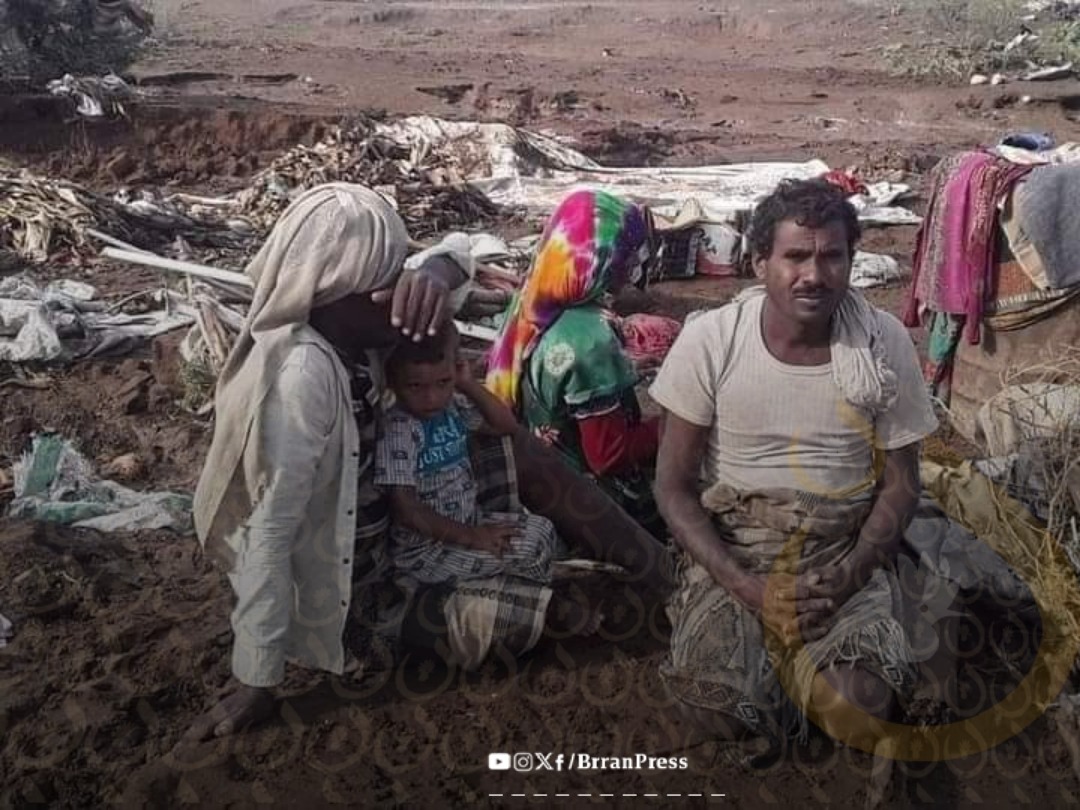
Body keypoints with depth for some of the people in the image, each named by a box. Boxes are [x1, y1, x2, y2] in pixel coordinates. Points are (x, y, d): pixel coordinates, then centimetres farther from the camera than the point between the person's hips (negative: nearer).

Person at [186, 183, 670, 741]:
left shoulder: (347, 317, -11)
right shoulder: (301, 373, -35)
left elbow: (457, 248, -4)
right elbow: (271, 531, -33)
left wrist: (434, 273, -29)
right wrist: (256, 682, -28)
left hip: (382, 517, 9)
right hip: (345, 578, -8)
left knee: (519, 452, 3)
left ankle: (659, 577, 15)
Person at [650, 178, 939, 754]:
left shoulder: (884, 344, -8)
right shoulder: (708, 341, -11)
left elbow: (900, 485, 1)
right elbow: (673, 486, -6)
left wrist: (848, 574, -16)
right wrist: (744, 586, -18)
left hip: (843, 553, 1)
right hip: (730, 549, 0)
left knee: (861, 709, -22)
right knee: (717, 704, -22)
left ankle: (780, 656, 11)